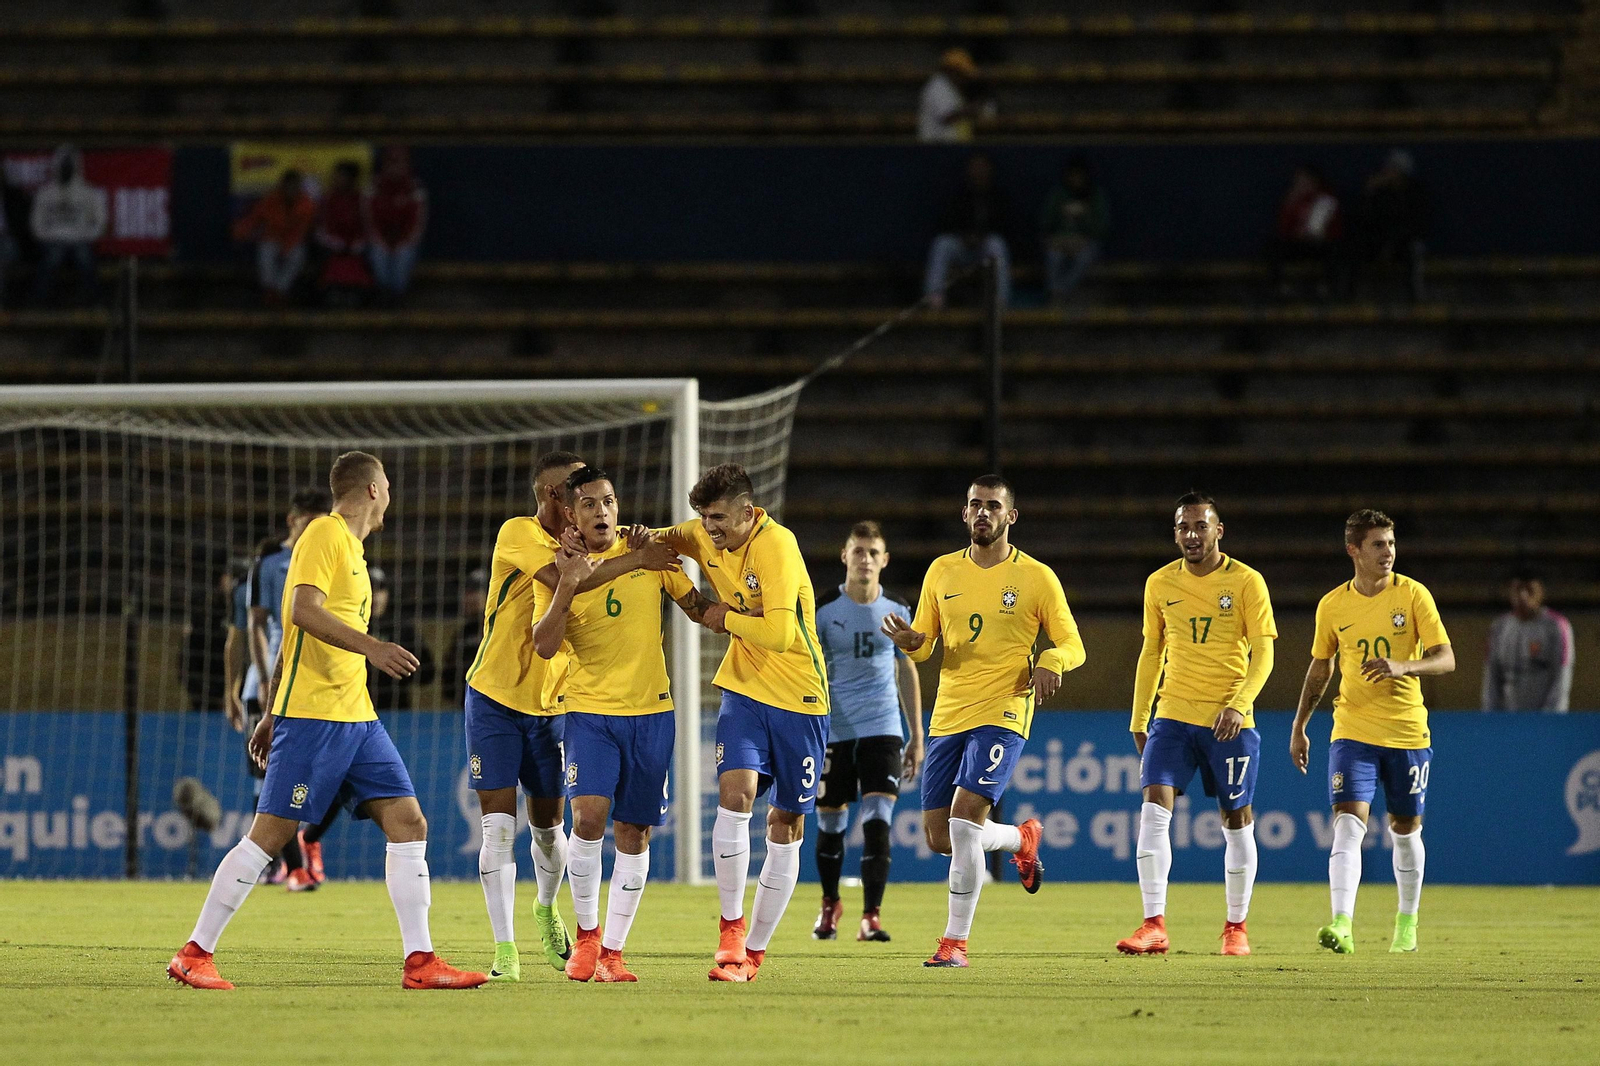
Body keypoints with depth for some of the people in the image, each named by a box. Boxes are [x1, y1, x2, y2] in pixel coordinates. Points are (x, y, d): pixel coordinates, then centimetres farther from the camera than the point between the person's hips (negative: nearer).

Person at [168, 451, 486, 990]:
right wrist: (370, 647, -30)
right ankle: (194, 955, -1)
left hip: (357, 717, 9)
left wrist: (272, 714, 24)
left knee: (408, 823, 0)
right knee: (269, 834, -8)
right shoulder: (324, 535, -6)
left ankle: (419, 962, -1)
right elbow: (302, 610, -21)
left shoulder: (350, 547, 21)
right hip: (312, 716, -9)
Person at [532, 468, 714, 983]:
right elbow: (544, 646, -11)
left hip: (650, 711, 2)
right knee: (589, 815, -20)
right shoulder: (557, 571, 0)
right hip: (589, 710, -2)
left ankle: (612, 951, 13)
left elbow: (697, 607, 12)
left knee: (634, 833, 3)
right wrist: (568, 585, -21)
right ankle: (586, 934, -1)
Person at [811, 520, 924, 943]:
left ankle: (870, 917, -12)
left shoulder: (897, 609, 3)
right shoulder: (824, 609, -5)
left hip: (882, 729, 1)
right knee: (831, 826, 8)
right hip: (834, 730, -1)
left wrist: (916, 737, 13)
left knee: (877, 821, -14)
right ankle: (830, 904, 33)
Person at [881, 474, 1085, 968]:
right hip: (948, 717, 5)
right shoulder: (943, 571, 10)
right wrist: (911, 641, -10)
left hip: (1002, 715, -5)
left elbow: (1072, 645, 3)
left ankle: (955, 941, -11)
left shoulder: (1036, 577, -1)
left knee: (963, 818, -21)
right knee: (939, 837, 5)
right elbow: (924, 645, 15)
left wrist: (1051, 661, -21)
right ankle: (1023, 839, 37)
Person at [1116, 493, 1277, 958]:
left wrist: (1238, 705, -22)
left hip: (1230, 721, -2)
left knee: (1236, 821, 5)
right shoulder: (1160, 584, 7)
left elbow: (1262, 655, -7)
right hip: (1173, 715, 2)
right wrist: (1139, 719, 13)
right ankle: (1154, 925, -16)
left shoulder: (1246, 582, -4)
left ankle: (1236, 927, 18)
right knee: (1154, 809, -14)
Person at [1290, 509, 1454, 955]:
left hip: (1407, 732, 0)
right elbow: (1320, 667, 16)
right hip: (1353, 730, 0)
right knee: (1348, 822, -16)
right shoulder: (1332, 606, 2)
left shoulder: (1413, 595, -4)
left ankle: (1407, 923, 29)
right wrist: (1299, 727, 14)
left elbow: (1445, 659, -8)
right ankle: (1342, 926, -25)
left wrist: (1402, 667, -26)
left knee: (1405, 828, 10)